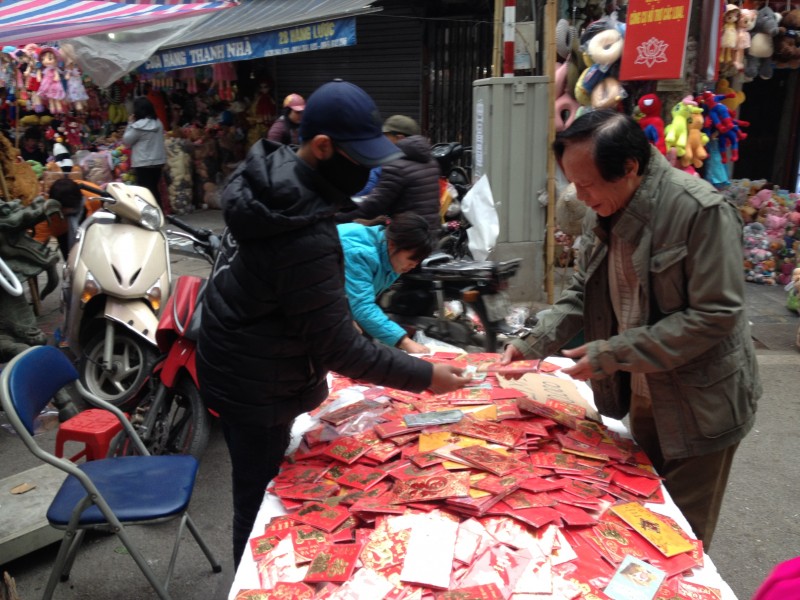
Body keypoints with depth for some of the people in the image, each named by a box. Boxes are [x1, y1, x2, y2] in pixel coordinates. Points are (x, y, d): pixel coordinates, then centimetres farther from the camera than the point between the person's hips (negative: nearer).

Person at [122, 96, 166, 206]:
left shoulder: (138, 126, -15)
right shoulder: (158, 123, 5)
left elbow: (126, 141, -4)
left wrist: (130, 123, 1)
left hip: (143, 163, -7)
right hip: (158, 161, 7)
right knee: (154, 189, 15)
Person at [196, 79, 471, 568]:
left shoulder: (268, 173, -3)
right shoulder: (306, 236, -33)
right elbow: (339, 346, -27)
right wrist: (425, 376, -19)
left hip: (231, 366, 10)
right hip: (257, 391, -10)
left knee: (258, 496, 26)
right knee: (261, 508, 9)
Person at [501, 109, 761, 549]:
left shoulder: (702, 212, -25)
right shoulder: (603, 212, -3)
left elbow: (715, 316, -24)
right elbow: (582, 293, 7)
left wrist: (613, 354, -25)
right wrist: (534, 344, -9)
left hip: (699, 407, -6)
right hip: (642, 395, 7)